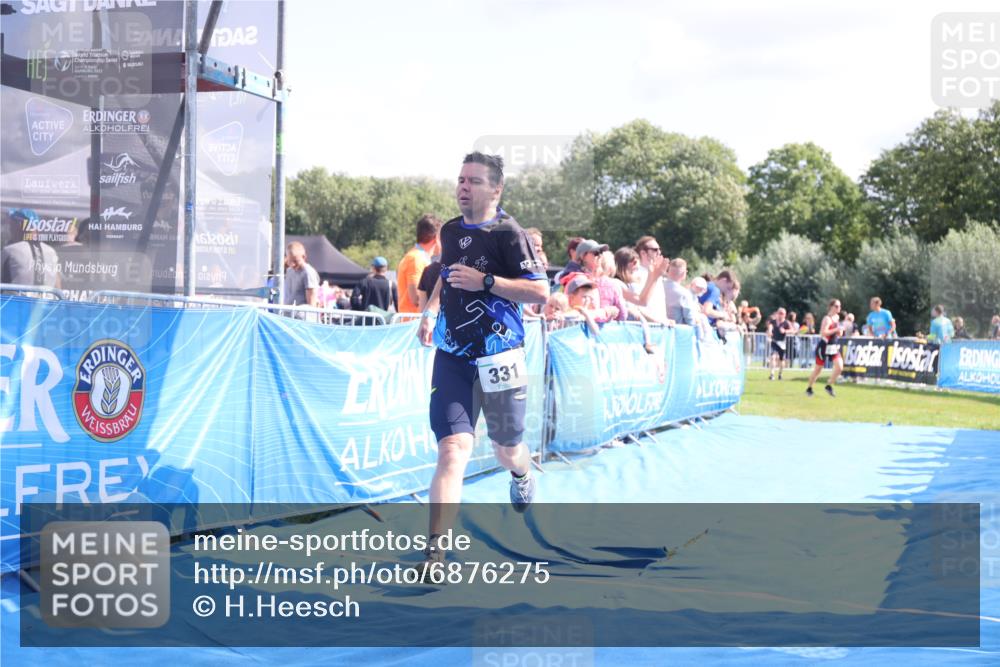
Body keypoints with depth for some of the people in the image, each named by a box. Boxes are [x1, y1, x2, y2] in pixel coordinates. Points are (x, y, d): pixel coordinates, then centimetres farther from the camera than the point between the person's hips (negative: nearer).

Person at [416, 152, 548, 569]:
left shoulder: (508, 233, -9)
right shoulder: (450, 231, 10)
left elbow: (540, 291, -14)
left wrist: (485, 282, -21)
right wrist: (430, 312, 13)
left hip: (499, 357, -3)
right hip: (452, 358, 3)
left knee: (506, 450, 15)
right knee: (453, 449, -14)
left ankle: (522, 475, 54)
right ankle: (435, 554, -19)